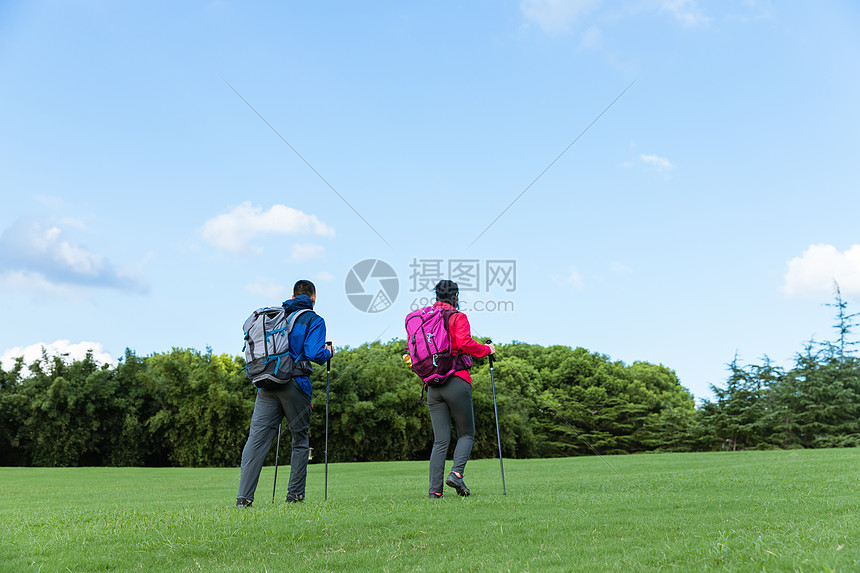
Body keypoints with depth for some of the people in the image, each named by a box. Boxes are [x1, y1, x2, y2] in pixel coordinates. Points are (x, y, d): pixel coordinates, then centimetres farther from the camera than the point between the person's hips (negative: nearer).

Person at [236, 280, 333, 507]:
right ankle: (295, 495, 15)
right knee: (300, 440, 12)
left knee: (256, 437, -1)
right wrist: (328, 353, 8)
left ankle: (243, 497, -10)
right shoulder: (314, 320, 0)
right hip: (295, 385, -4)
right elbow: (314, 354, -13)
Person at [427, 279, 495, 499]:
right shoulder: (458, 318, -3)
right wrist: (486, 349, -2)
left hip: (433, 388, 5)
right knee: (466, 433, 9)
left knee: (440, 440, 6)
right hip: (456, 382, -5)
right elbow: (465, 343, -17)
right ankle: (456, 473, -13)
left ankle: (434, 490, -2)